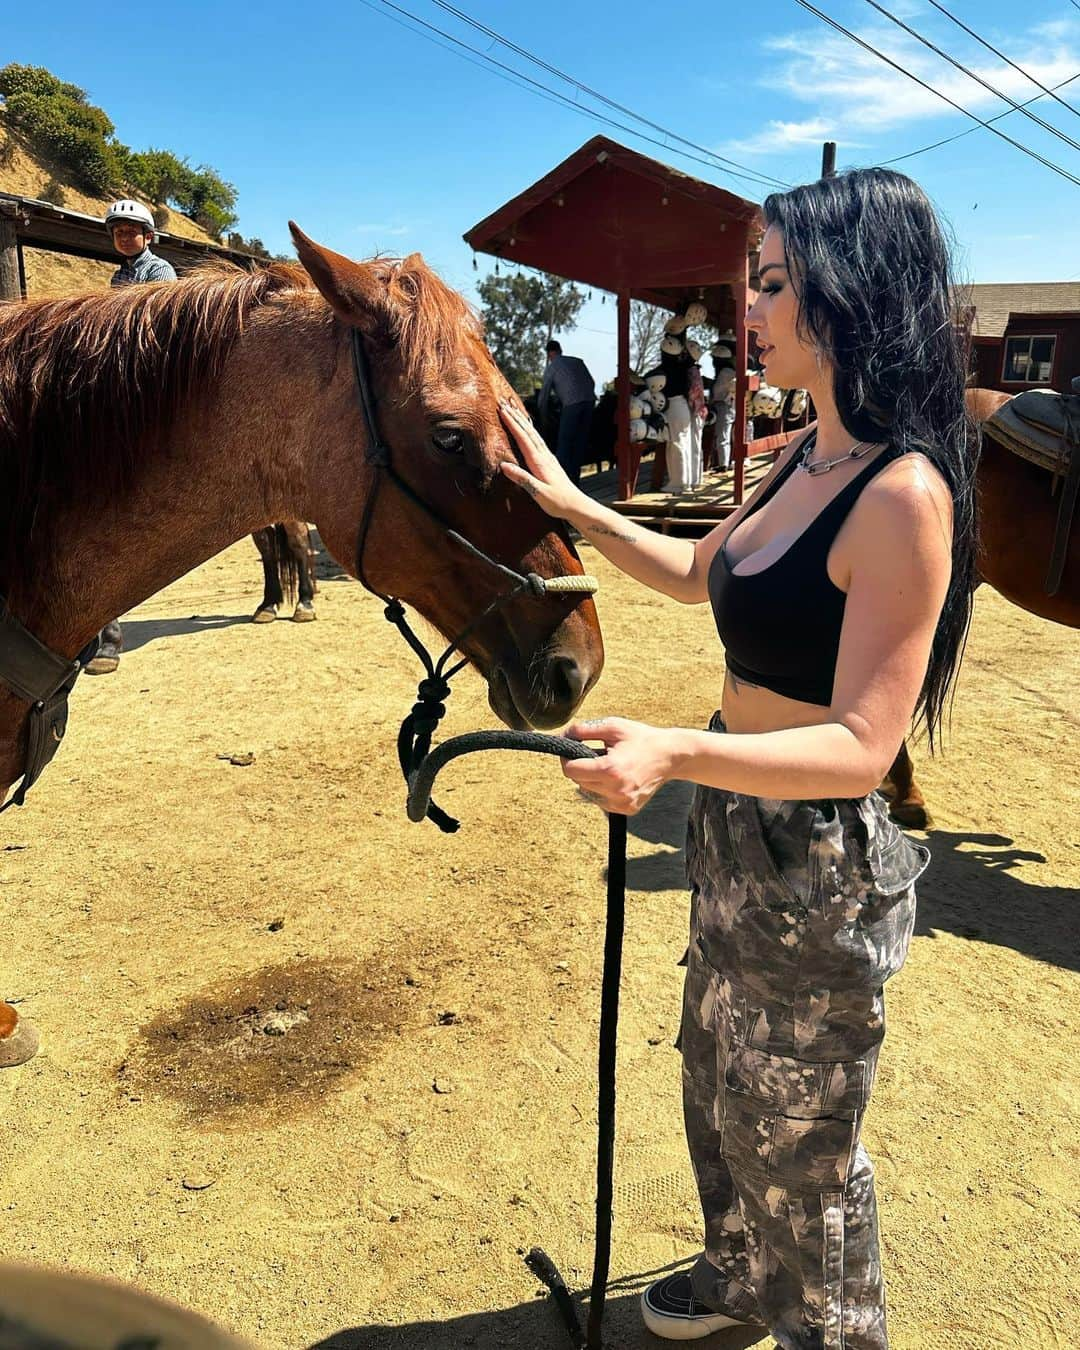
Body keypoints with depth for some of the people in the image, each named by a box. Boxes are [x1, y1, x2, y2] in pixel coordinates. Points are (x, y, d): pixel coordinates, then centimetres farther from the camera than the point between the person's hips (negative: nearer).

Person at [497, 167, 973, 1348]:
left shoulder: (902, 495, -25)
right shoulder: (807, 460, 2)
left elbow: (860, 748, -28)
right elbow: (700, 575, 16)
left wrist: (674, 753, -42)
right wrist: (571, 506, 9)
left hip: (818, 864, -9)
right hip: (736, 832, 9)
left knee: (796, 1143, 17)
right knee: (718, 1089, 29)